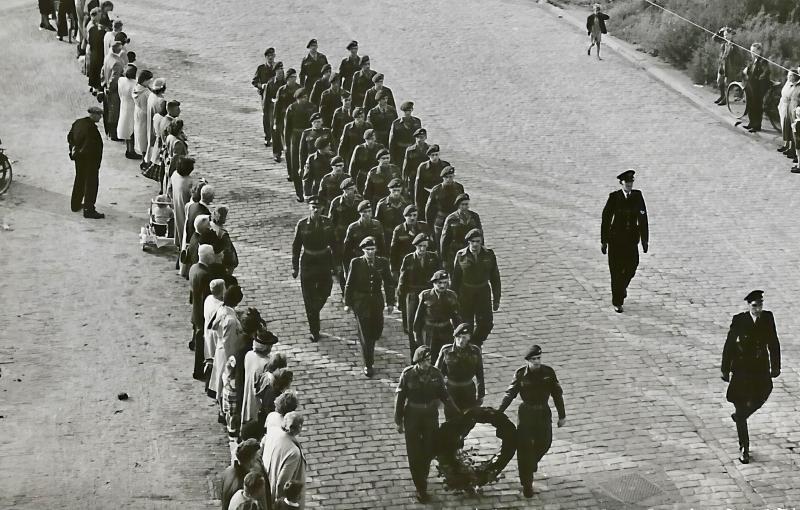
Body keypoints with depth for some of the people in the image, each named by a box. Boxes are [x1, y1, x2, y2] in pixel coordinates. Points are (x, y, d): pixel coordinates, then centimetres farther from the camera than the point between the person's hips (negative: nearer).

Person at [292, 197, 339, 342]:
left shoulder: (327, 223, -3)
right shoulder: (302, 225, -9)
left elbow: (334, 244, 5)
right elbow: (296, 246, -3)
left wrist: (337, 264, 5)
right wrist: (295, 267, -3)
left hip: (324, 264, 2)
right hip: (307, 264, -2)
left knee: (323, 294, 10)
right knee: (309, 299, 1)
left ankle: (313, 313, 42)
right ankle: (314, 331, 10)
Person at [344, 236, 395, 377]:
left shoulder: (383, 262, -1)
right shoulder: (356, 263, -6)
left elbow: (389, 284, 5)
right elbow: (349, 284, -1)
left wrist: (390, 302, 3)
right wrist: (347, 303, -2)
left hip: (377, 302, 3)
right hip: (361, 302, -3)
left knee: (377, 331, 8)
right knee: (365, 333, -3)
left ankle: (368, 348, 42)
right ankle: (368, 365, 3)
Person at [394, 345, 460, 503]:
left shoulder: (435, 374, -8)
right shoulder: (408, 374, -14)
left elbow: (444, 395, 5)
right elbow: (399, 397, -6)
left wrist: (457, 412, 5)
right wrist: (399, 421, -3)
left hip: (431, 416, 2)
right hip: (412, 417, -2)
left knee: (429, 450, 12)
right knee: (414, 453, 3)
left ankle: (422, 478, 38)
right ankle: (420, 489, 13)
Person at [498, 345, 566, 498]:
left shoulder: (548, 372, -6)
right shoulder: (521, 374, -11)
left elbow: (557, 394, 3)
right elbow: (510, 394, -5)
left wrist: (562, 415, 7)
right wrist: (499, 412, -10)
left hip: (544, 413, 2)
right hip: (526, 413, -2)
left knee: (544, 443, 12)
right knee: (524, 448, 0)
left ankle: (532, 462, 47)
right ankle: (527, 484, 10)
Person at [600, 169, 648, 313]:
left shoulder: (637, 195, 0)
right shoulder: (614, 197, -6)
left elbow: (643, 218, 2)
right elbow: (606, 219, -4)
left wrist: (645, 239, 1)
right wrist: (604, 241, -4)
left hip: (631, 238, 2)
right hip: (616, 239, -2)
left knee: (631, 266, -1)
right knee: (616, 271, -1)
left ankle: (622, 286, 34)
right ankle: (617, 302, 10)